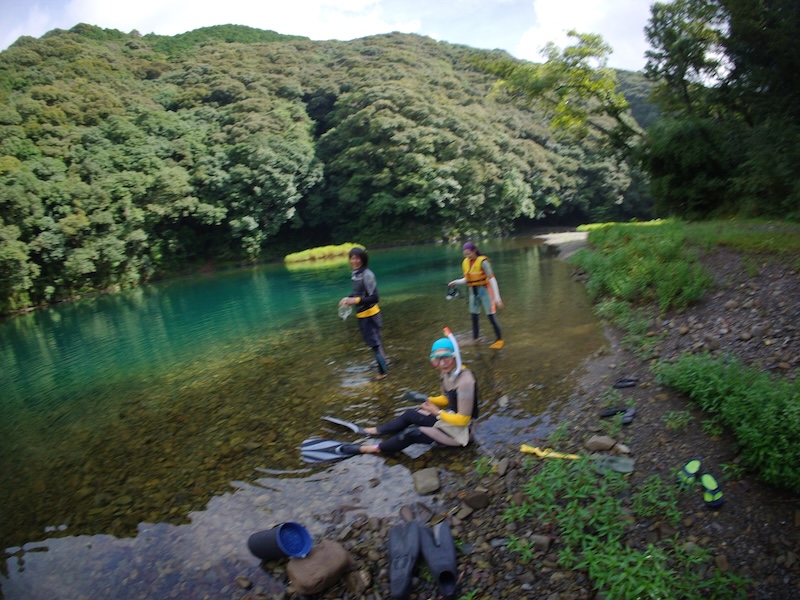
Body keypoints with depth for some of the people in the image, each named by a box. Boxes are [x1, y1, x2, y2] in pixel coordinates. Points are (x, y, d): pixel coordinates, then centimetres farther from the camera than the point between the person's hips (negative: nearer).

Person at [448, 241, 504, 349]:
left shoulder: (483, 262, -17)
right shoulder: (465, 263, 1)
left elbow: (492, 279, -16)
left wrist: (497, 297, -18)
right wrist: (456, 282, -5)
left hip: (485, 291, -6)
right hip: (473, 292, 6)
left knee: (491, 316, 0)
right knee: (474, 317, 10)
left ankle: (499, 339, 14)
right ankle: (475, 339, 20)